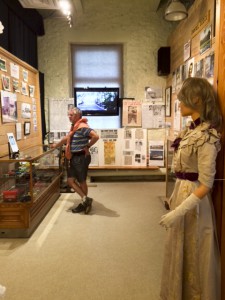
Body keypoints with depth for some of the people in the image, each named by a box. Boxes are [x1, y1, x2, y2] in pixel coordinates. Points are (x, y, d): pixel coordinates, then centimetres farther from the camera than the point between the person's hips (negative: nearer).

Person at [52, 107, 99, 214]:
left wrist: (87, 146, -18)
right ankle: (85, 199, 16)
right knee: (70, 180, 8)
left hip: (81, 157, -9)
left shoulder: (82, 127, -17)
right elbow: (67, 139, 29)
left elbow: (96, 136, -30)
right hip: (73, 157, 9)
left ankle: (84, 203, 21)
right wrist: (56, 145, 36)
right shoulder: (73, 127, 13)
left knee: (81, 181, 4)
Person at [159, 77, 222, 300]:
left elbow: (206, 184, -22)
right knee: (180, 250, 24)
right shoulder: (192, 130, 4)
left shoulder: (206, 136, -22)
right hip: (182, 192, 9)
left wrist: (179, 211, -23)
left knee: (191, 253, 11)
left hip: (193, 199, -9)